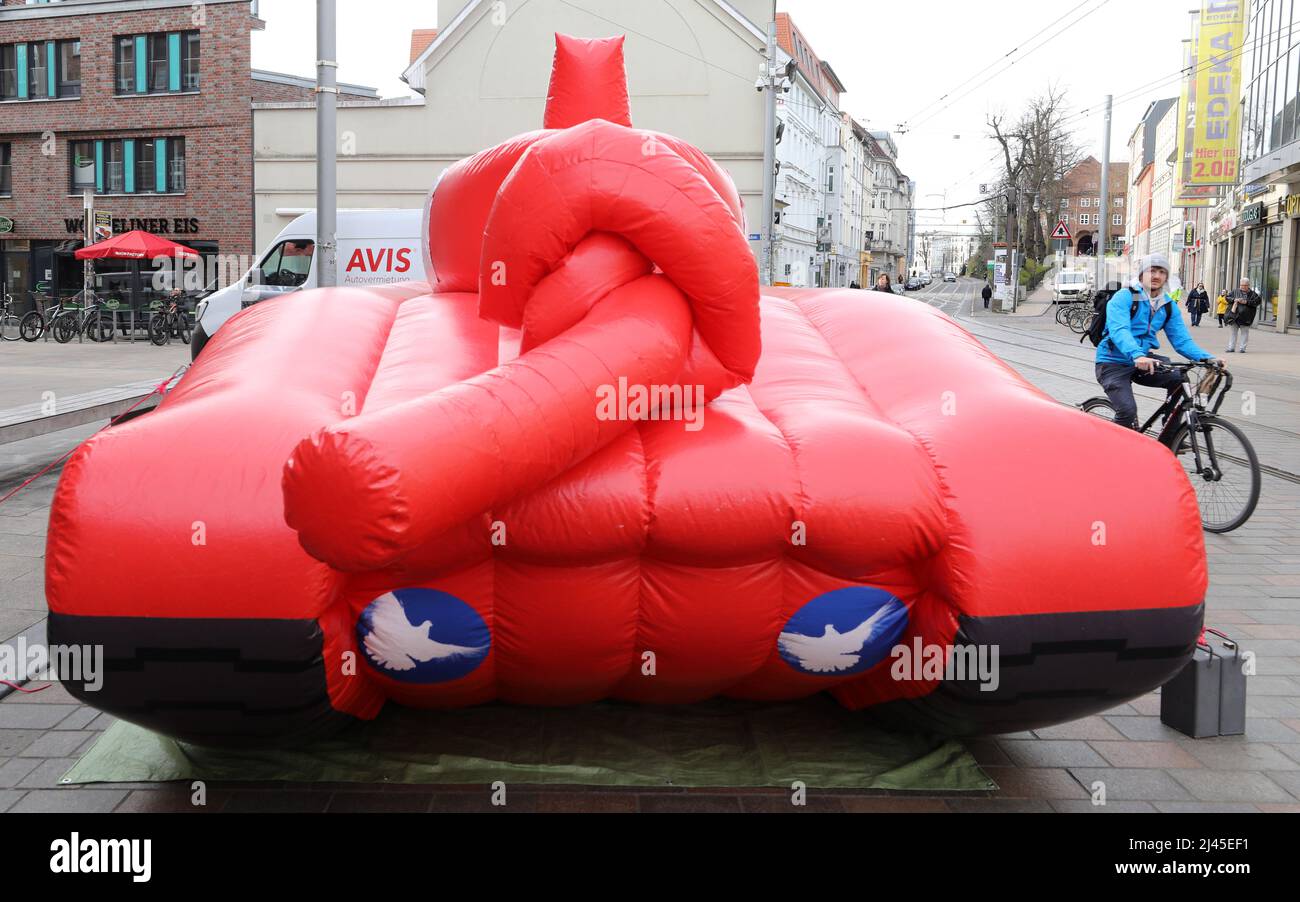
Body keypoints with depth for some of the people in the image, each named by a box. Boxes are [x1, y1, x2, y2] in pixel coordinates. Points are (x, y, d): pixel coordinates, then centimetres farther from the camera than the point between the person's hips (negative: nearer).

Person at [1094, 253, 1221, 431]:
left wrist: (1206, 358, -19)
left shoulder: (1169, 306, 5)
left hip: (1144, 360, 6)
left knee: (1180, 379, -19)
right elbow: (1119, 331, -30)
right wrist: (1137, 355, -48)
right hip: (1113, 363, -6)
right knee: (1128, 410, -26)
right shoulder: (1124, 297, -13)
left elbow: (1181, 340, 0)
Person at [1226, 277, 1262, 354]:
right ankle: (1231, 347, 13)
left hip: (1245, 317, -3)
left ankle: (1242, 348, 6)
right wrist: (1234, 299, -11)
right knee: (1233, 331, 8)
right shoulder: (1235, 292, 8)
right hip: (1235, 315, 3)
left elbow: (1258, 301, -8)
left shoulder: (1252, 294, 0)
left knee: (1244, 332, 1)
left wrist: (1246, 302, -16)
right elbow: (1227, 298, 9)